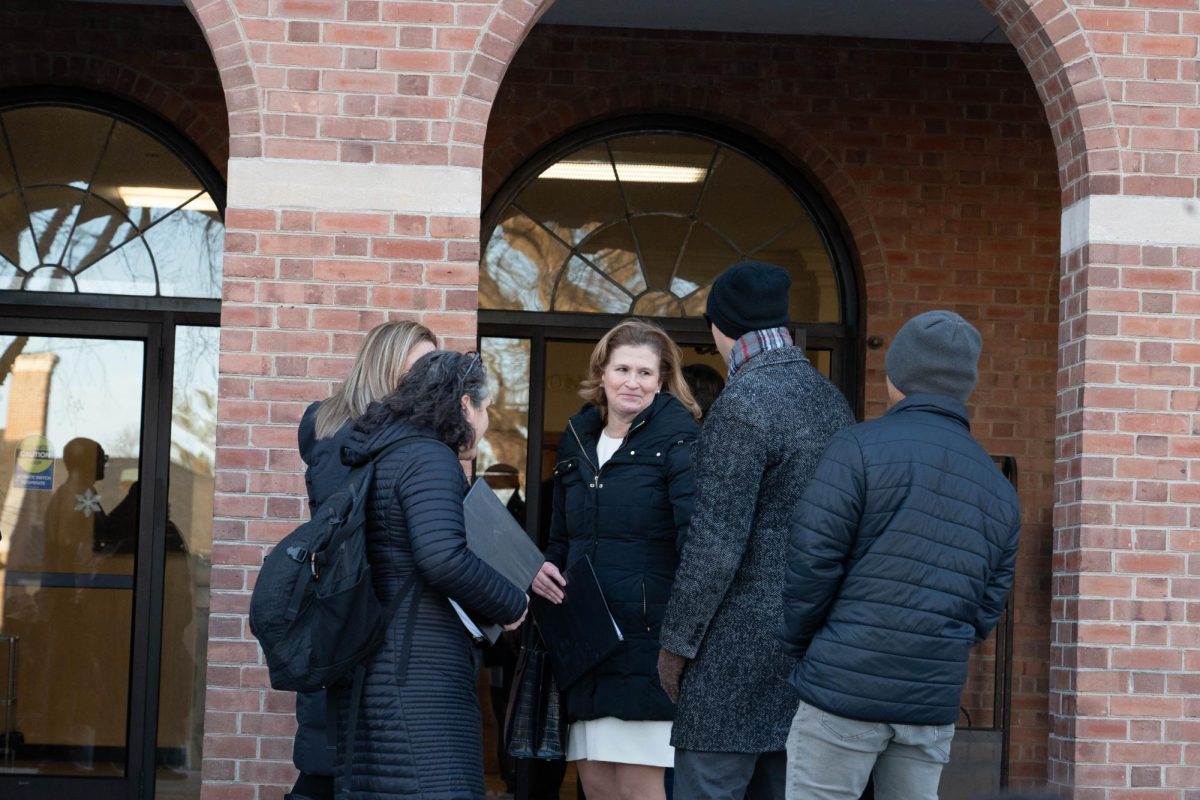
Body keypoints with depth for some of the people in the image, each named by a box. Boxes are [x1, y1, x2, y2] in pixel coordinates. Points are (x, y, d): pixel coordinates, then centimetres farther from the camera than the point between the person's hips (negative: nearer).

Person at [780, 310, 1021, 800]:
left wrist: (798, 649, 5)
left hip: (845, 687, -5)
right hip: (932, 703, 5)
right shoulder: (999, 490, 11)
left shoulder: (861, 448, -6)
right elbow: (986, 610, 10)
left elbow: (811, 562, -9)